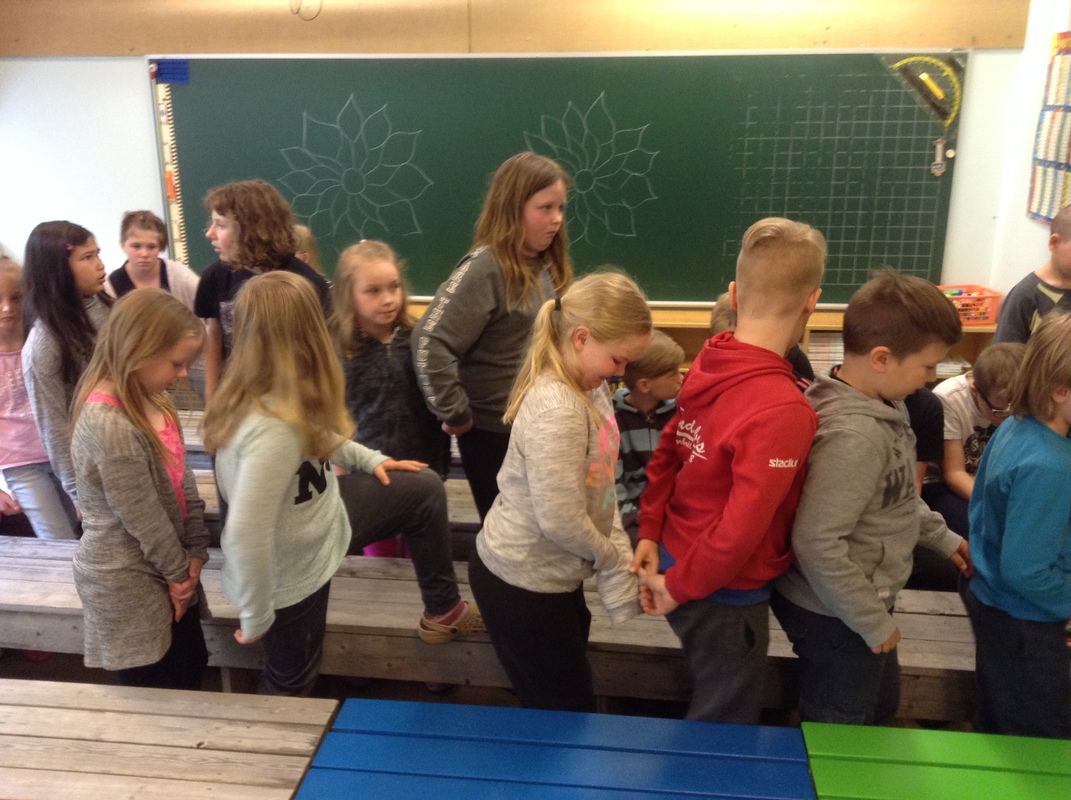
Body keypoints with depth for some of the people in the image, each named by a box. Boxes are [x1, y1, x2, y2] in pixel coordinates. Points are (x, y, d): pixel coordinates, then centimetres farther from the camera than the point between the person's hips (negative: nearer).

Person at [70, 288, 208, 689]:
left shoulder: (150, 399, 0)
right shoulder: (108, 425, -29)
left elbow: (182, 476, 2)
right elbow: (142, 517, -22)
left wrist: (195, 550, -4)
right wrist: (179, 569, -9)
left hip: (167, 565, 8)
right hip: (126, 580, -8)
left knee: (192, 664, 20)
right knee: (153, 683, 11)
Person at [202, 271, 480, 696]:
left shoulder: (263, 394, -10)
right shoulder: (272, 428, -38)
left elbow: (316, 436, 11)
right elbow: (245, 533, -37)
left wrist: (370, 458, 5)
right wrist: (257, 618, -24)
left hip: (314, 526, 8)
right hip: (290, 574, -8)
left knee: (423, 490, 12)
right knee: (292, 684, 16)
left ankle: (442, 612, 28)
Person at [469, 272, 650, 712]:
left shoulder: (591, 388, 1)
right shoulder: (557, 410, -29)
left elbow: (599, 488, 6)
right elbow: (560, 519, -29)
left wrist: (620, 562, 0)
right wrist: (612, 558, -11)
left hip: (551, 576, 8)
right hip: (522, 586, -8)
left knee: (566, 700, 26)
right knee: (568, 711, 11)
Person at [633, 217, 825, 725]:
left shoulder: (707, 367, -6)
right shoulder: (784, 410, -30)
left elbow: (666, 452, 4)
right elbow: (744, 526, -30)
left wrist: (651, 533, 4)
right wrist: (680, 587, -17)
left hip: (677, 557, 7)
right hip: (726, 596, -7)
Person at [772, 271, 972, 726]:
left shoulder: (882, 405, -2)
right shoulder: (855, 435, -32)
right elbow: (817, 544, -33)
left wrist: (942, 537, 22)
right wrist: (874, 622, -22)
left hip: (858, 605, 9)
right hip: (836, 615, -9)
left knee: (880, 709, 29)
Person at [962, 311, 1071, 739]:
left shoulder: (1014, 428, -3)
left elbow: (983, 505, 10)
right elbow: (1025, 572, -27)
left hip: (991, 600, 9)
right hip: (1022, 623, -8)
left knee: (996, 731, 26)